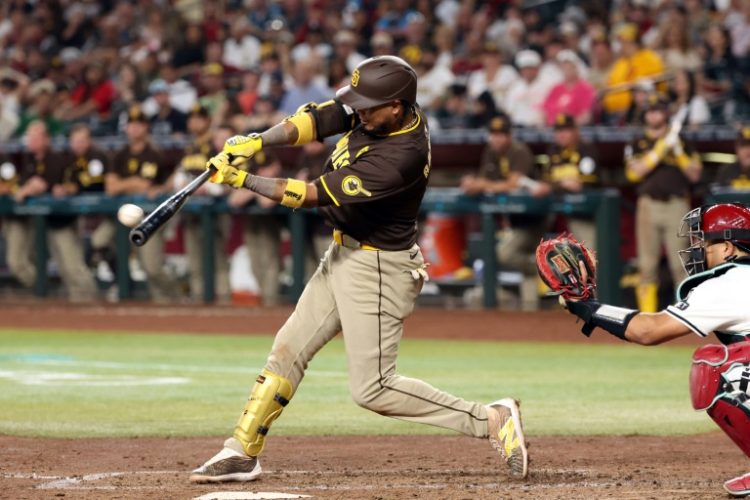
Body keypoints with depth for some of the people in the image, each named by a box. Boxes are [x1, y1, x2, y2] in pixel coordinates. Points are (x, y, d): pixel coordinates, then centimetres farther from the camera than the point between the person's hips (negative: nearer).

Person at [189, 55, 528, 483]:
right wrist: (256, 142, -24)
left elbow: (316, 195, -28)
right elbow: (316, 120, -7)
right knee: (289, 349, 12)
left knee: (373, 390, -6)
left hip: (378, 270, -9)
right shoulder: (377, 110, -8)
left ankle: (490, 420, -3)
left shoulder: (402, 157, -31)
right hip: (344, 255, 9)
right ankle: (242, 454, 20)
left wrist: (243, 181, -23)